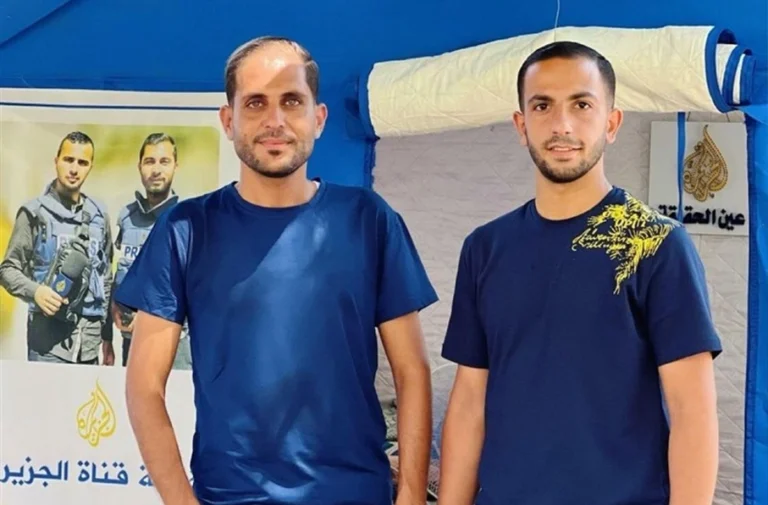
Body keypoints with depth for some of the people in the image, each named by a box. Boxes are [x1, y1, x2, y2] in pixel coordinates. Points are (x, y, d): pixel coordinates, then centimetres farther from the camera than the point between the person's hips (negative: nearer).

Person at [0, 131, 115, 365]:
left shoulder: (99, 214, 11)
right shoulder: (35, 212, -1)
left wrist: (108, 337, 16)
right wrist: (35, 291, -20)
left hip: (90, 338, 4)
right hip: (49, 337, -4)